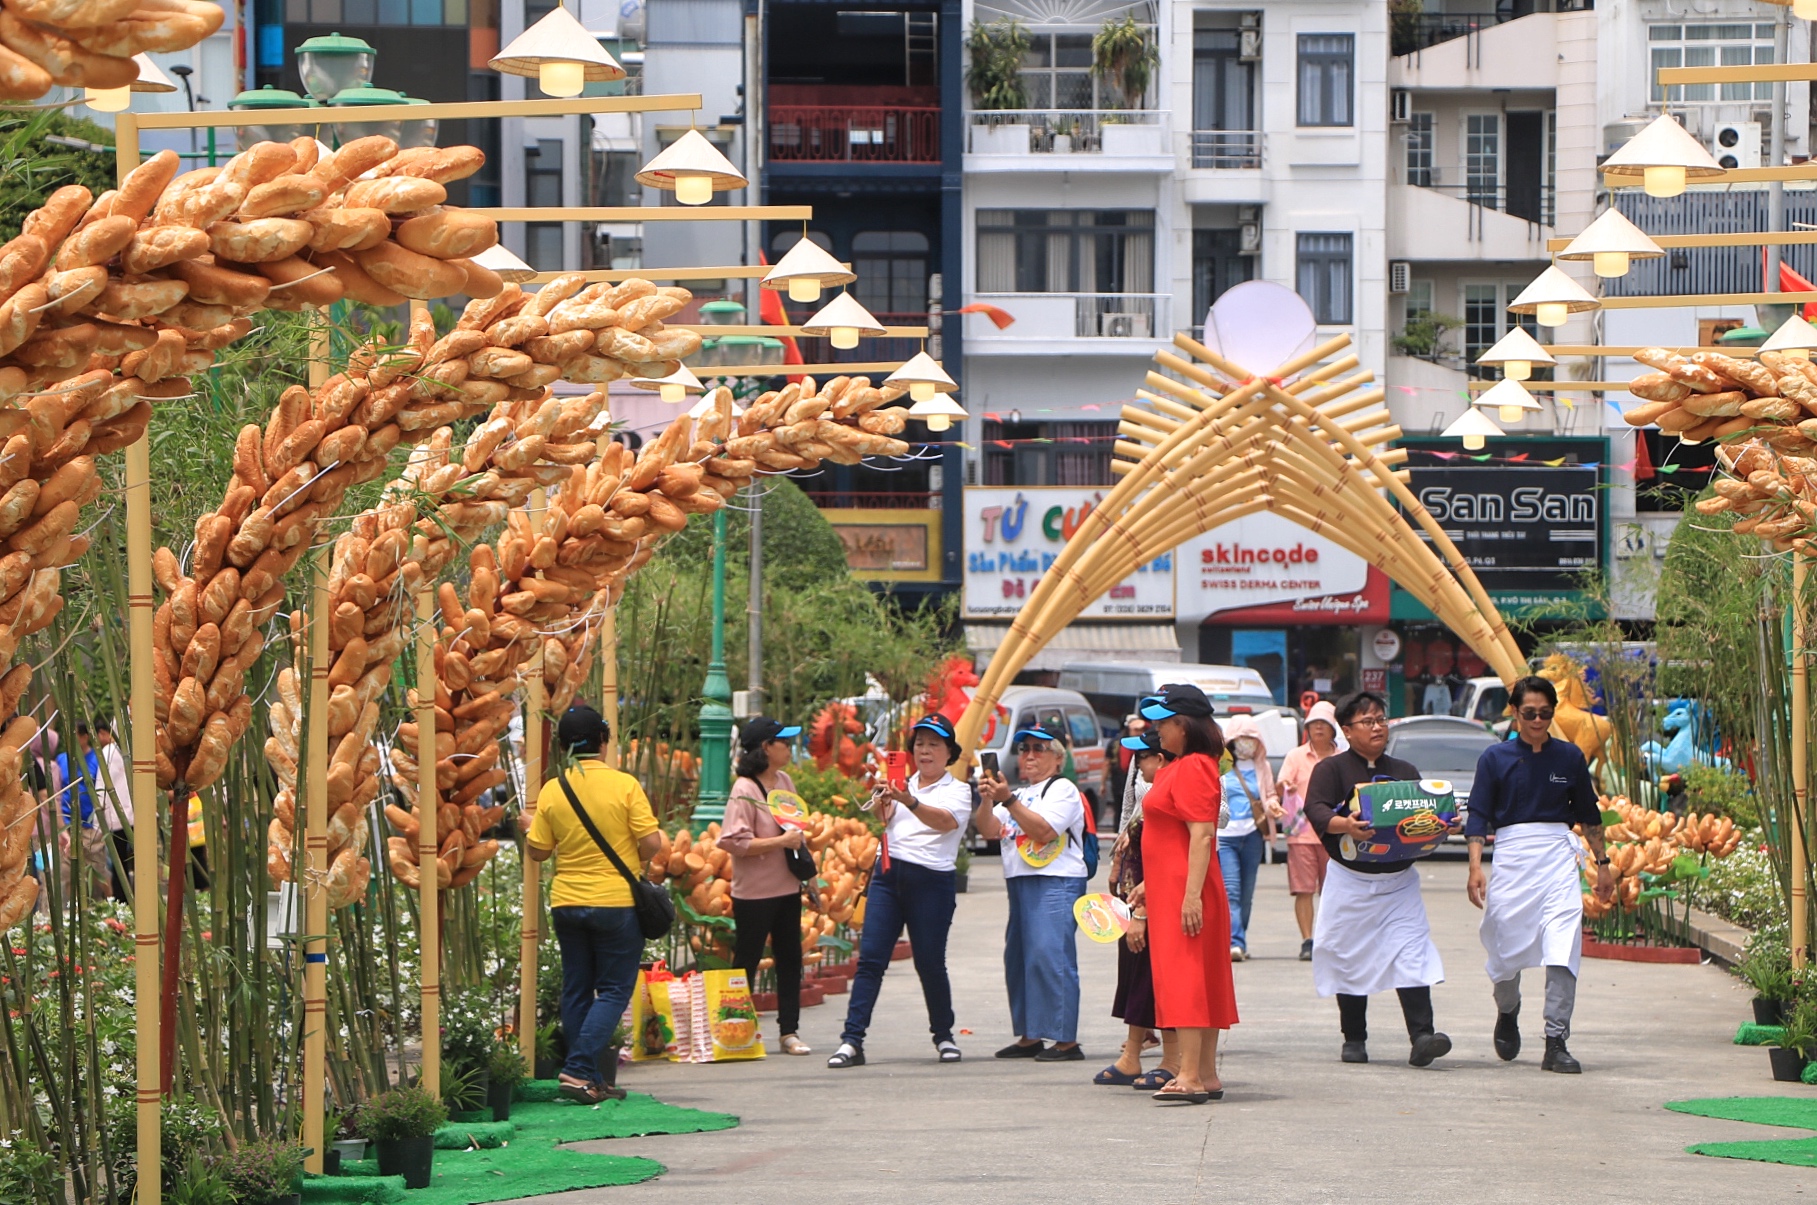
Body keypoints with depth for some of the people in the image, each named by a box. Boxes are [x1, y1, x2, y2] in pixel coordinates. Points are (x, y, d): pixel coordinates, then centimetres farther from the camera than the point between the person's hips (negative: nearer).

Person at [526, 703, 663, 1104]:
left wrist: (532, 822, 23)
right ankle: (580, 1070, -12)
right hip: (616, 902, -4)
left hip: (566, 902, 4)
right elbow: (651, 842, -12)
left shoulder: (552, 791, -1)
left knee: (576, 991, 11)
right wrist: (643, 867, 9)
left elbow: (537, 851, 3)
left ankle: (587, 1080, 12)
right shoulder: (624, 785, -10)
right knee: (614, 990, 2)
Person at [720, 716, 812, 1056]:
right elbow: (735, 842, -21)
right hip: (754, 891, -7)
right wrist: (782, 841, -21)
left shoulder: (785, 781, 10)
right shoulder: (744, 790, -15)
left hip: (787, 887, 7)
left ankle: (790, 1031, 14)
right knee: (746, 963, 0)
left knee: (789, 959, 8)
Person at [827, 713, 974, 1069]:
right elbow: (881, 817, -3)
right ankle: (852, 1040, -10)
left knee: (930, 962, 1)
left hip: (932, 880, -3)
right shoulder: (903, 785, 16)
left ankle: (943, 1036, 21)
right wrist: (882, 801, -26)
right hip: (888, 874, 3)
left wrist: (910, 802, -35)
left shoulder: (958, 790, 4)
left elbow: (945, 821, -18)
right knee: (870, 958, -6)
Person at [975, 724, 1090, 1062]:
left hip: (1057, 884, -9)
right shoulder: (1018, 795, 23)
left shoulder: (1062, 790, -2)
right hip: (1020, 883, 9)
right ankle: (1029, 1037, 16)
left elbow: (1044, 830, -16)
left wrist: (1007, 800, -19)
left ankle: (1067, 1041, -17)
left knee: (1050, 955, -16)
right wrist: (987, 799, -7)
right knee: (1018, 958, 8)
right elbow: (989, 831, 10)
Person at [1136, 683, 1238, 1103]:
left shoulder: (1193, 769, -15)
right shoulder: (1177, 768, 17)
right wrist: (1148, 885, 26)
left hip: (1186, 893, -11)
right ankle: (1207, 1075, 14)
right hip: (1170, 891, 11)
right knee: (1203, 982, 11)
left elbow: (1201, 835, -22)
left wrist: (1192, 894, -27)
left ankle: (1190, 1077, -18)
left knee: (1185, 978, -14)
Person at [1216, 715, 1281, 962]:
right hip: (1224, 836, -4)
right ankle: (1235, 942, -23)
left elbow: (1270, 795, 22)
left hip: (1252, 836, 4)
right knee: (1230, 890, -15)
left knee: (1246, 892, 6)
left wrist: (1273, 805, -2)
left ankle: (1239, 943, 14)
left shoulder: (1261, 766, 14)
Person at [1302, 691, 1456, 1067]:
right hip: (1350, 881, -2)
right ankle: (1354, 1040, 17)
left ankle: (1421, 1036, -20)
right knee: (1351, 960, 4)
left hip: (1399, 880, 2)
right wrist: (1343, 825, -34)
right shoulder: (1331, 769, 2)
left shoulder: (1405, 772, 16)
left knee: (1412, 956, -12)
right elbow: (1316, 809, -14)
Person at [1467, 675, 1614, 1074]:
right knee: (1506, 948, 8)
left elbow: (1589, 815, 18)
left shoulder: (1569, 757, 8)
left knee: (1563, 949, -13)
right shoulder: (1495, 758, 3)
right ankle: (1507, 1012, 41)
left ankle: (1556, 1044, -12)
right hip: (1511, 852, 0)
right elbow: (1478, 816, 1)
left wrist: (1602, 863, 19)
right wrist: (1475, 867, -10)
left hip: (1558, 854, 0)